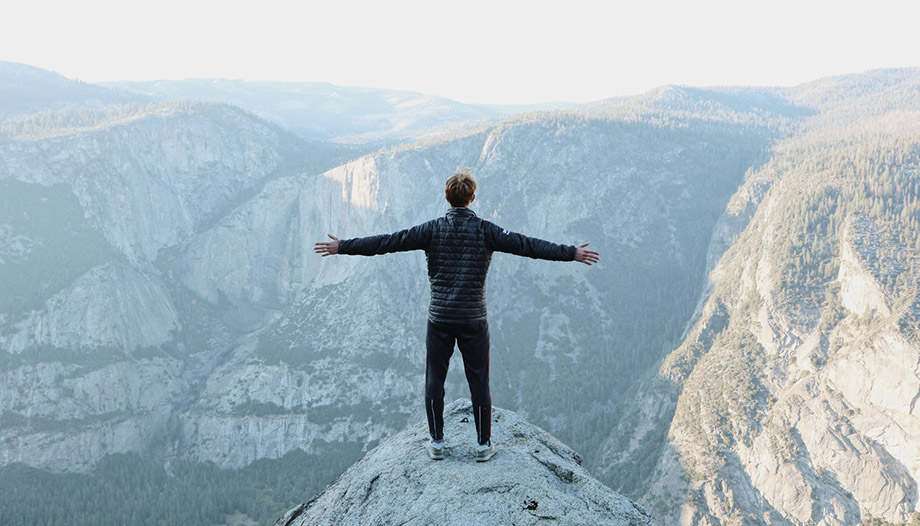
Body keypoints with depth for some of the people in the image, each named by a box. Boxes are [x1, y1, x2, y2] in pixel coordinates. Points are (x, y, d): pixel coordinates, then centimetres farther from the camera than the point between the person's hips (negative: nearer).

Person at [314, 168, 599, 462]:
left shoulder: (433, 230, -3)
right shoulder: (485, 231, -5)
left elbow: (387, 242, -4)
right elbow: (526, 245, -6)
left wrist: (342, 247, 2)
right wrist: (572, 253, -1)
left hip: (439, 319, 1)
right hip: (474, 319, 0)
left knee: (434, 380, 13)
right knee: (479, 383, 9)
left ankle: (437, 442, 19)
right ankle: (484, 445, 16)